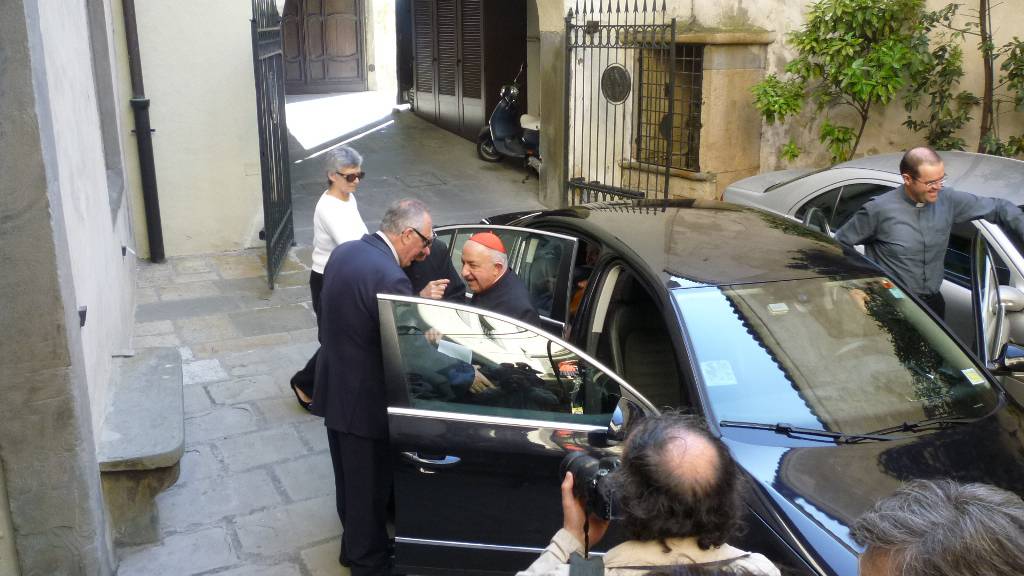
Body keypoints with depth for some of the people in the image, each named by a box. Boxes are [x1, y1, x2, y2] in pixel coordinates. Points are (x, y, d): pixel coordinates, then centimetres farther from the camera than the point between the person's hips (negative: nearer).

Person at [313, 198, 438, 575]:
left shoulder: (343, 252, 1)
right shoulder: (391, 278, -27)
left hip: (334, 389, 9)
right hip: (364, 401, -9)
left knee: (349, 481, 25)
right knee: (369, 489, 11)